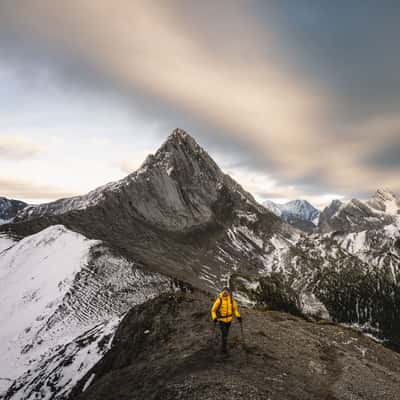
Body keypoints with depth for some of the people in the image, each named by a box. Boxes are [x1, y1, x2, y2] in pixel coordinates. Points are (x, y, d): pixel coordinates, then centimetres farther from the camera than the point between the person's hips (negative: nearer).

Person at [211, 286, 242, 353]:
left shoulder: (231, 300, -9)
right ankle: (223, 348, 8)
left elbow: (235, 309, 6)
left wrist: (238, 316, -6)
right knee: (224, 333, -13)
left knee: (226, 333, 19)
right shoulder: (219, 300, -21)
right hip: (222, 320, -4)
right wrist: (214, 318, -25)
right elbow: (213, 310, -12)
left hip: (229, 319, 4)